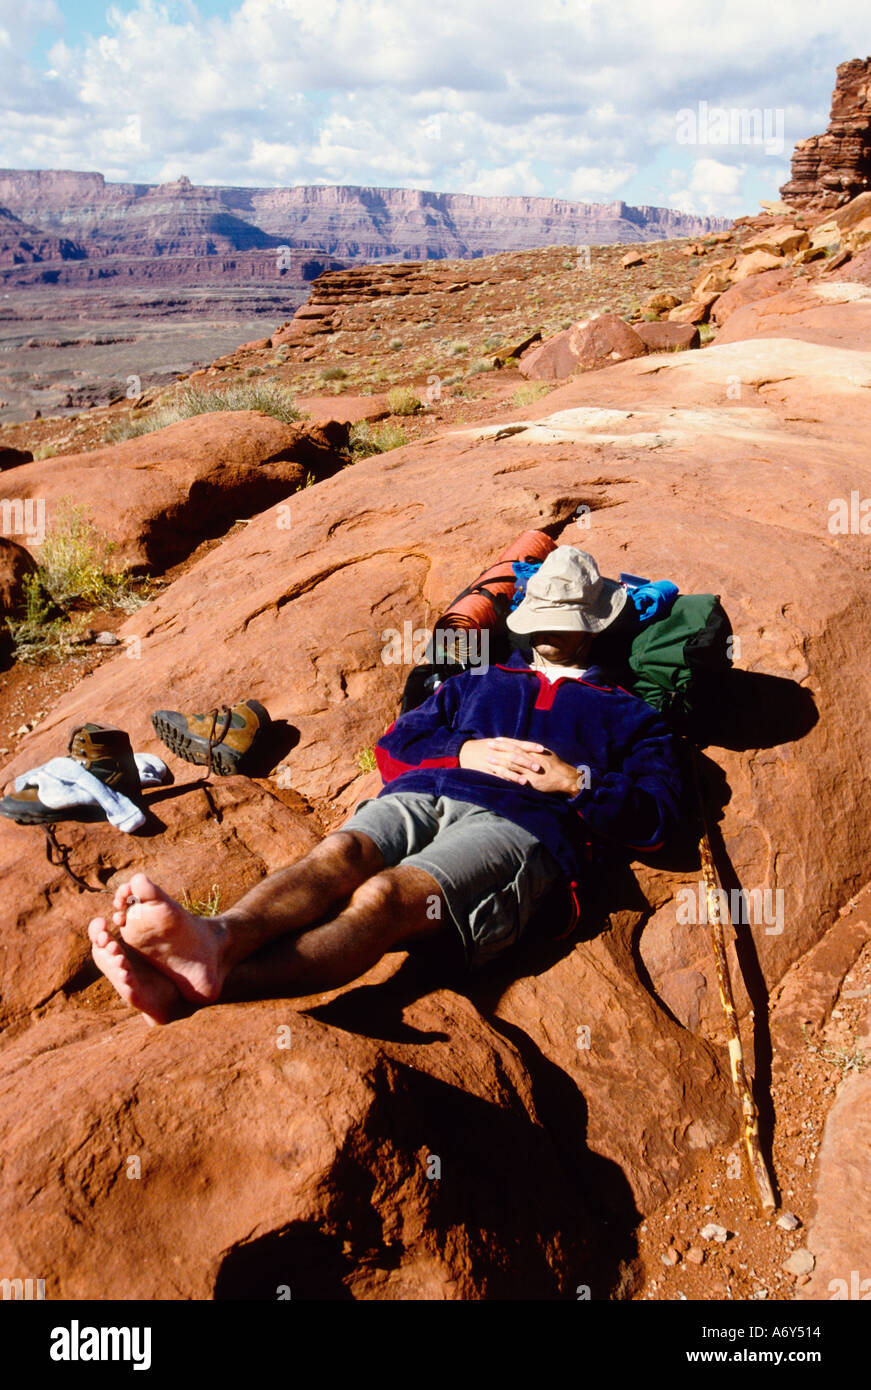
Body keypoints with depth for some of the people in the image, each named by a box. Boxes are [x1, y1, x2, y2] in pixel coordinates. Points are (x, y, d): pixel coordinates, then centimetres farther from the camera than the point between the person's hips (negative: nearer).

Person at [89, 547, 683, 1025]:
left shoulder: (627, 715, 31)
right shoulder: (477, 683, 39)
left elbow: (656, 815, 15)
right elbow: (393, 746, 25)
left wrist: (577, 782, -1)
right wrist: (463, 752, 5)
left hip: (519, 822, -4)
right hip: (421, 796, 5)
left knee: (383, 895, -35)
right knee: (339, 853, -33)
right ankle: (219, 939, -61)